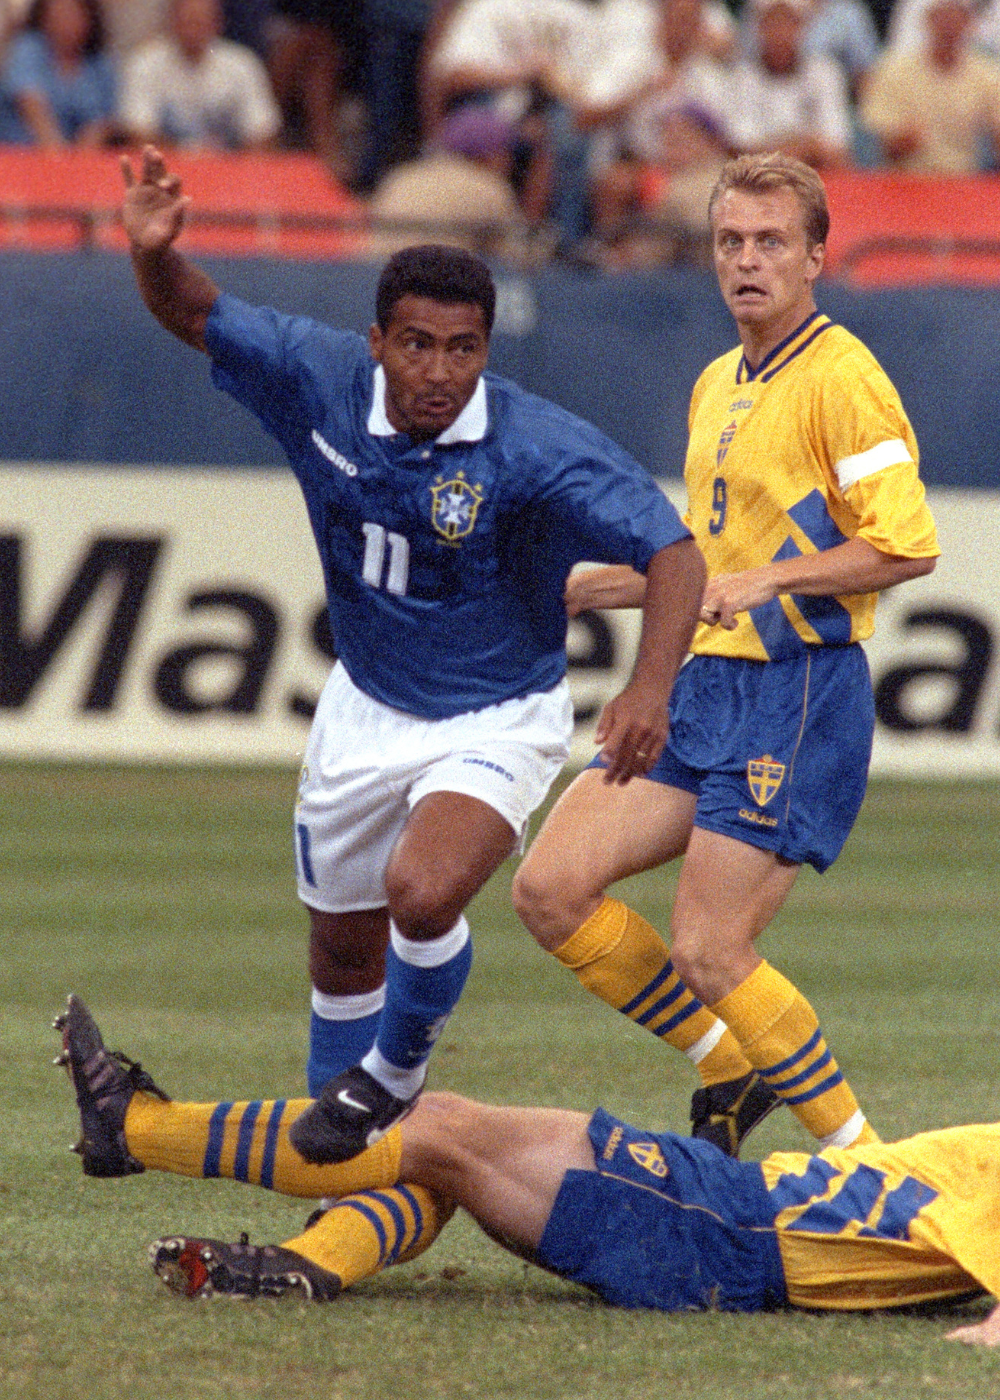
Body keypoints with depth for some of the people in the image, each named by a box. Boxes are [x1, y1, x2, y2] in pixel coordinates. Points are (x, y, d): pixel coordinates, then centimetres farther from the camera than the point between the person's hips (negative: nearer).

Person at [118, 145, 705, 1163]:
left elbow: (670, 549, -29)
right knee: (342, 945, 15)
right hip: (366, 707, 5)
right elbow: (197, 317, -2)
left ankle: (394, 1079, 1)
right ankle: (345, 1139, 38)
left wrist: (649, 687, -44)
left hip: (496, 722, -5)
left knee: (423, 894, -28)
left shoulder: (540, 450, -27)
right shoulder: (322, 384, -15)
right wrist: (154, 251, -25)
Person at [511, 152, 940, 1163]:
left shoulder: (841, 377, -10)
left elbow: (907, 546, -18)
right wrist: (624, 585, 22)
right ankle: (733, 1074, 13)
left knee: (708, 953, -12)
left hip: (798, 696, -9)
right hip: (703, 686, 9)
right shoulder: (717, 385, 18)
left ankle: (859, 1154, 4)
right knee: (550, 888, -2)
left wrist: (765, 581, -22)